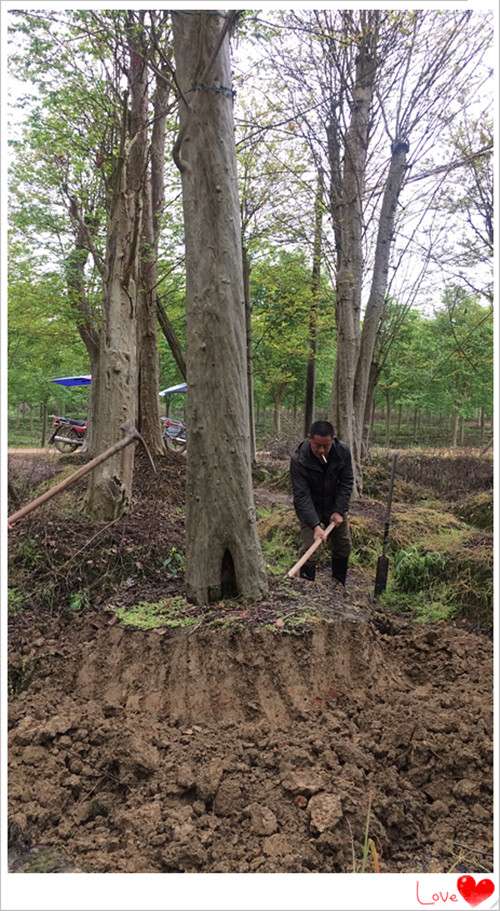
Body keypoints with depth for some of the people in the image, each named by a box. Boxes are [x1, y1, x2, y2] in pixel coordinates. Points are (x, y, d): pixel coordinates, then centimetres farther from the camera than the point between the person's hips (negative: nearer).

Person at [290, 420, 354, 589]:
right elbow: (302, 495, -30)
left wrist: (339, 511, -17)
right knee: (310, 547, -13)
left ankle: (338, 583, 32)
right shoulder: (298, 459, -29)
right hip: (310, 508, -4)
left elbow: (346, 483, -9)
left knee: (343, 545, 11)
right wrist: (315, 525, -36)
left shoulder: (343, 452, -18)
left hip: (335, 506, 4)